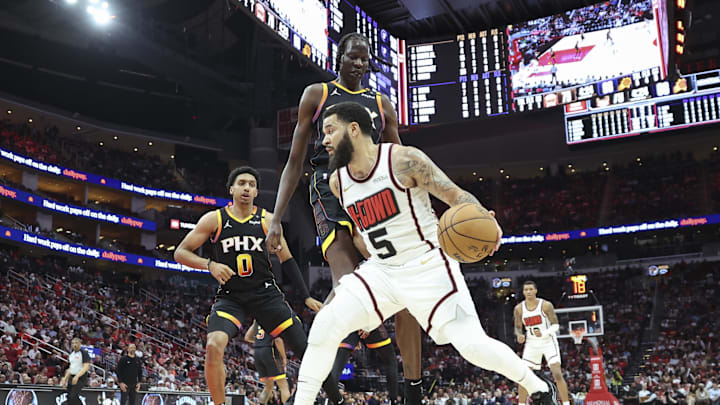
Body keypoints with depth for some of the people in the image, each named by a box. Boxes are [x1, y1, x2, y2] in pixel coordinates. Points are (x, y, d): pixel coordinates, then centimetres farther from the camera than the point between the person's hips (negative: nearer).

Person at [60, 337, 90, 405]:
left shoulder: (84, 353, -9)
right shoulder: (71, 354, 15)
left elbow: (86, 367, -17)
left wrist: (77, 376, -27)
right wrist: (65, 379, 17)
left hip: (80, 378, -8)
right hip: (72, 378, 8)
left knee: (73, 397, -18)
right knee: (69, 397, 5)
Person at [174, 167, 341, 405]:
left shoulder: (268, 220, 3)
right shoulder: (214, 220, -1)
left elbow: (287, 260, 9)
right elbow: (180, 253, 0)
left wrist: (307, 297, 5)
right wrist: (209, 265, -19)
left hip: (266, 293, 1)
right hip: (230, 296, -1)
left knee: (307, 350, -3)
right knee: (214, 346, -28)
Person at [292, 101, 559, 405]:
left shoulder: (404, 160, -15)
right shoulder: (337, 182, 3)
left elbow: (456, 194, -15)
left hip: (429, 267, -5)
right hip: (381, 271, 6)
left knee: (473, 345, -9)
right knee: (325, 326, -12)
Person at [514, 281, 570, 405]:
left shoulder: (546, 305, -15)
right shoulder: (519, 308, -5)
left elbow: (556, 325, -12)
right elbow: (518, 327, 5)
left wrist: (543, 333, -30)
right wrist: (519, 335, -19)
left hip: (549, 342, -3)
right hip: (532, 344, 4)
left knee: (557, 374, -15)